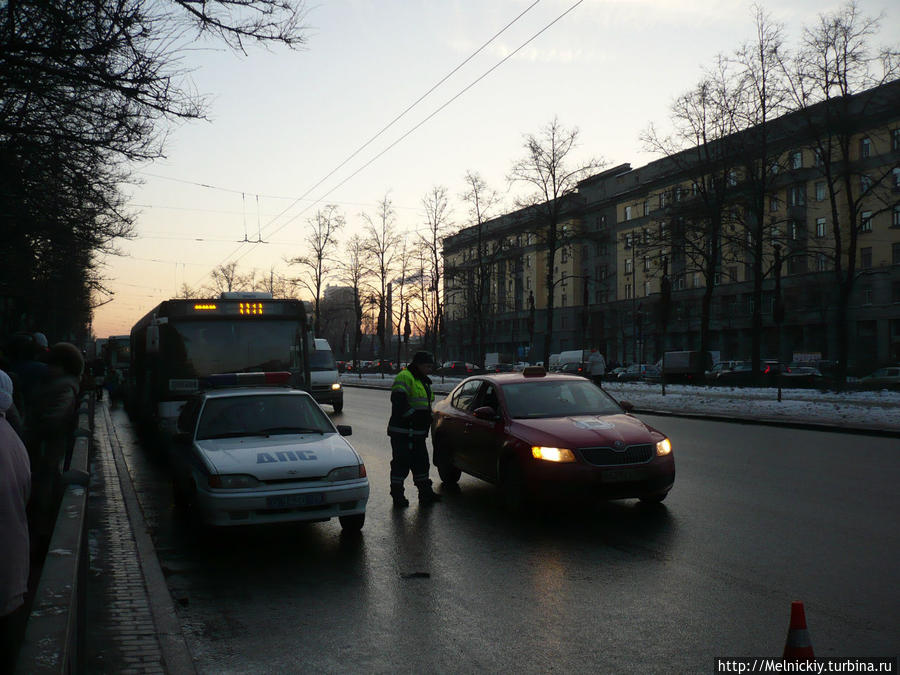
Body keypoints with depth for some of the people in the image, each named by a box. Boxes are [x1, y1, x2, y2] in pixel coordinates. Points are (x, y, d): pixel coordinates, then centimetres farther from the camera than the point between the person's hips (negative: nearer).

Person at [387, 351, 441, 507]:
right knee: (401, 464, -3)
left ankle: (426, 493, 23)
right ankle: (397, 495, 5)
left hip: (418, 433, 10)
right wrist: (412, 416, -22)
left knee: (421, 463, 15)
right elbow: (398, 401, -23)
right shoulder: (404, 377, -12)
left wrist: (427, 418, 15)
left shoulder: (423, 381, 20)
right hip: (403, 431, -10)